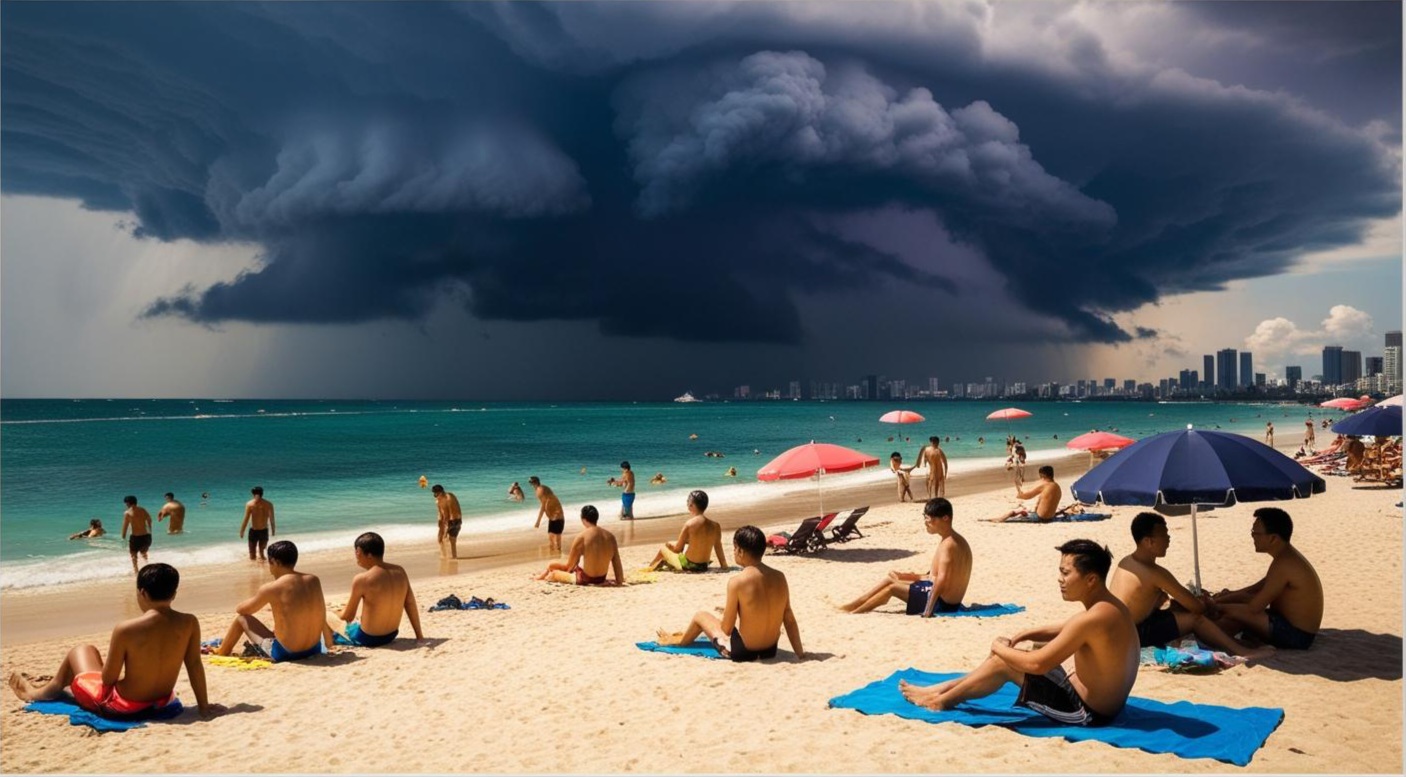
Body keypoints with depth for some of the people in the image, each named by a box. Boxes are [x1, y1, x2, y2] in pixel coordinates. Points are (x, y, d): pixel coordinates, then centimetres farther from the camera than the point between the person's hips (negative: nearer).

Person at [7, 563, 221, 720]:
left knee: (80, 651, 22)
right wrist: (203, 707, 0)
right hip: (161, 703, 4)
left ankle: (41, 692, 49)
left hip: (121, 707, -4)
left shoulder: (125, 629, -24)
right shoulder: (189, 623, -16)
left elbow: (108, 678, -15)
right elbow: (195, 666, -8)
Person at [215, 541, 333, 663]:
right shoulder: (314, 581, -3)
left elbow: (241, 610, 3)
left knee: (242, 618, 15)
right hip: (314, 649, 5)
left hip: (285, 653, -5)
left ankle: (221, 652, 39)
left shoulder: (271, 589, -16)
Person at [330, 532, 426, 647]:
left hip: (368, 639, -6)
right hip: (392, 635, 6)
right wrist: (419, 636, 10)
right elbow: (411, 605, 3)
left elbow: (348, 617, -8)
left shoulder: (361, 580, -20)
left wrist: (338, 616, 14)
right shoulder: (400, 571, -5)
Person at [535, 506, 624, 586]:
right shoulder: (610, 537, -5)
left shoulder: (581, 537, -17)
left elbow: (570, 565, -8)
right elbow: (617, 563, 0)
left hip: (584, 579, -5)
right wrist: (619, 582, 9)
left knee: (551, 566, 13)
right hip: (601, 579, 5)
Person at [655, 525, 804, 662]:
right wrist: (800, 653, 8)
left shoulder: (737, 581, -21)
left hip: (742, 651, -5)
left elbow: (726, 629, -15)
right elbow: (790, 620, -1)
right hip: (771, 650, 5)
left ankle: (678, 641, 53)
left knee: (700, 616, 20)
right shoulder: (779, 577, -7)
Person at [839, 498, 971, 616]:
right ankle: (850, 606, 17)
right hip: (947, 600, 10)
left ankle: (853, 612, 8)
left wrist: (928, 610, -34)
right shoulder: (953, 540, 9)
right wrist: (917, 577, 13)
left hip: (942, 602, -10)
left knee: (892, 586, -4)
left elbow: (942, 580, -32)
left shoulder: (948, 544, -23)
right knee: (891, 578, 14)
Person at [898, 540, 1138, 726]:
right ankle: (944, 690, 23)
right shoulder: (1108, 607, 4)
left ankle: (941, 700, 15)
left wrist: (999, 648, -8)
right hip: (1103, 704, 9)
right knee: (1007, 656, 15)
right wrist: (1028, 634, 8)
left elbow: (1037, 664, -26)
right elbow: (1063, 631, 23)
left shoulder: (1093, 618, -28)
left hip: (1087, 713, -9)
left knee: (1002, 663, -2)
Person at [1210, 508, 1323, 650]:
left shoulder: (1284, 564, -25)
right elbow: (1263, 585, 19)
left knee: (1232, 611, -21)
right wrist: (1232, 595, 7)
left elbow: (1253, 608, -23)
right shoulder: (1286, 554, 7)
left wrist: (1217, 606, -12)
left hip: (1296, 636, -11)